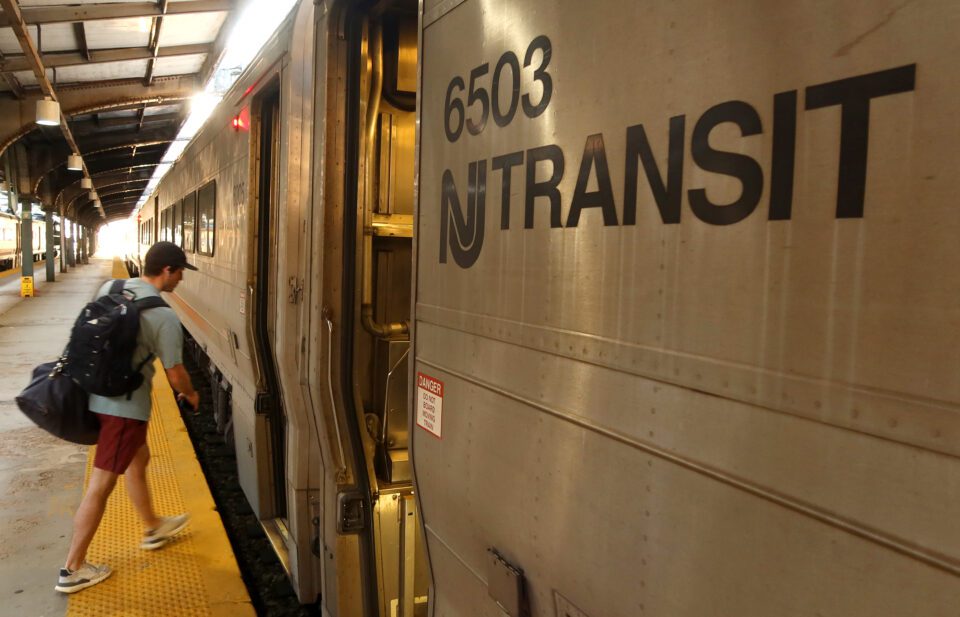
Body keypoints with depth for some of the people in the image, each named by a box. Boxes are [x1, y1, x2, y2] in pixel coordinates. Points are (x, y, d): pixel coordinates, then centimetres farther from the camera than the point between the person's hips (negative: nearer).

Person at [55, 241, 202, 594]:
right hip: (125, 406, -9)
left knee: (138, 459, 25)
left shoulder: (110, 288, 2)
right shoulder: (164, 316, -18)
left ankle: (153, 528, 44)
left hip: (97, 394, 9)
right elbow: (175, 375, -13)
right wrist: (191, 395, 8)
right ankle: (72, 570, 14)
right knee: (101, 485, 2)